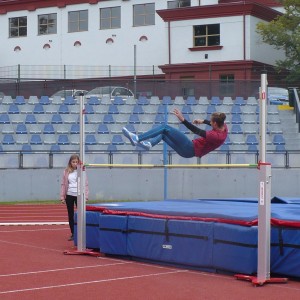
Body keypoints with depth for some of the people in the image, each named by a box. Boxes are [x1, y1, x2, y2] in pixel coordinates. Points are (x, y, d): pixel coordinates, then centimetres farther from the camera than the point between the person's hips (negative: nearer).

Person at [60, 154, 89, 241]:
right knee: (70, 215, 8)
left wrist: (85, 196, -5)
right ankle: (73, 234, 16)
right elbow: (63, 184, 7)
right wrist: (62, 197, 3)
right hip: (69, 195, 2)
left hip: (79, 195, -2)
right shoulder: (66, 172, 5)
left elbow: (85, 184, 1)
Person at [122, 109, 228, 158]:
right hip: (189, 151, 10)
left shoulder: (216, 136, -26)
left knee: (165, 127, -13)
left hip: (190, 149, -10)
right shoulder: (224, 127, -1)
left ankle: (137, 138, -15)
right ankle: (149, 143, -7)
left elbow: (197, 131, -31)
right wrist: (203, 121, 26)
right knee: (163, 134, 19)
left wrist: (183, 120, -33)